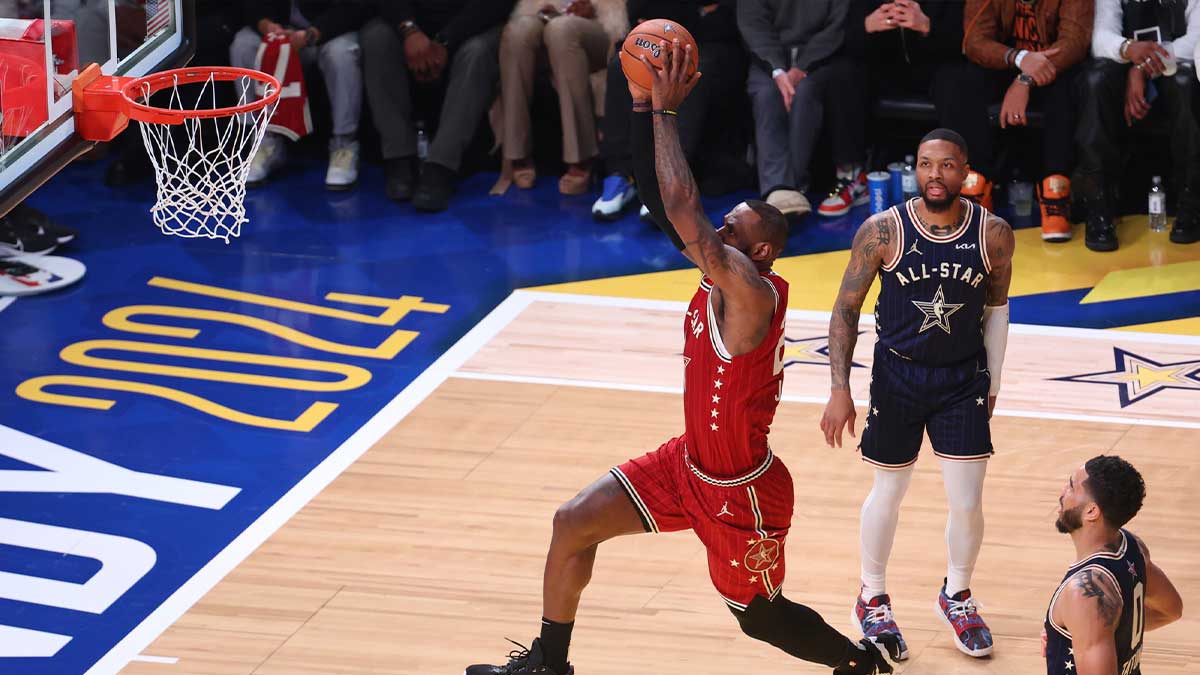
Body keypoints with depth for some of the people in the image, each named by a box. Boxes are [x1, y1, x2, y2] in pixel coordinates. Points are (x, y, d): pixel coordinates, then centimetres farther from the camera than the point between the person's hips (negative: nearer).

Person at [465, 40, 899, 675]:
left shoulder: (752, 291, -29)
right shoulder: (720, 276, -4)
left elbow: (682, 210, -39)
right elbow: (664, 204, -3)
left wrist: (666, 109, -34)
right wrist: (643, 105, -13)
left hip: (743, 492, -9)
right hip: (691, 463, 9)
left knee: (759, 616, 11)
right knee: (572, 523, 5)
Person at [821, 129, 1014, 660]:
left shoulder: (994, 233, -11)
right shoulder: (882, 231, -15)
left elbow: (996, 307, 6)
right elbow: (846, 309, -6)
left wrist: (992, 381, 10)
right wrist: (840, 391, -10)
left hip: (963, 380, 1)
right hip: (897, 376, -1)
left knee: (967, 502, 2)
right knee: (888, 494, 12)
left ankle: (957, 597, 29)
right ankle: (872, 600, 33)